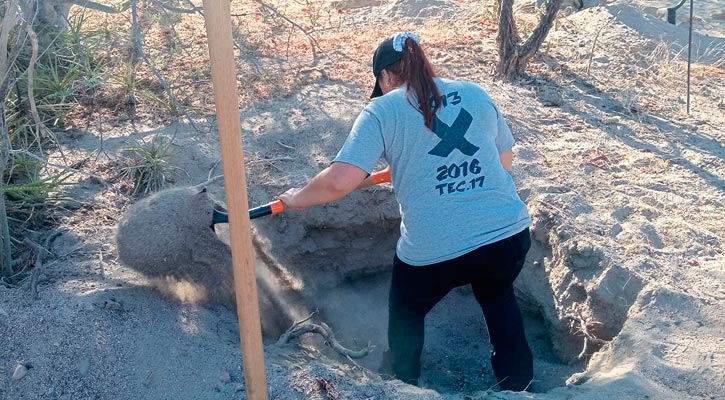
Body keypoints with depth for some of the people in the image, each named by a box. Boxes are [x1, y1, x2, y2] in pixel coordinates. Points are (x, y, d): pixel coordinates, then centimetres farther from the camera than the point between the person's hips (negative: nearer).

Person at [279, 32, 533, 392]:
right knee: (498, 297, 35)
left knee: (406, 314, 28)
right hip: (510, 235, 4)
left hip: (433, 250, -3)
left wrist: (298, 198, 4)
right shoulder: (476, 94, 10)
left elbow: (340, 180, -13)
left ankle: (402, 384, 50)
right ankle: (518, 383, 45)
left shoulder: (381, 111, -4)